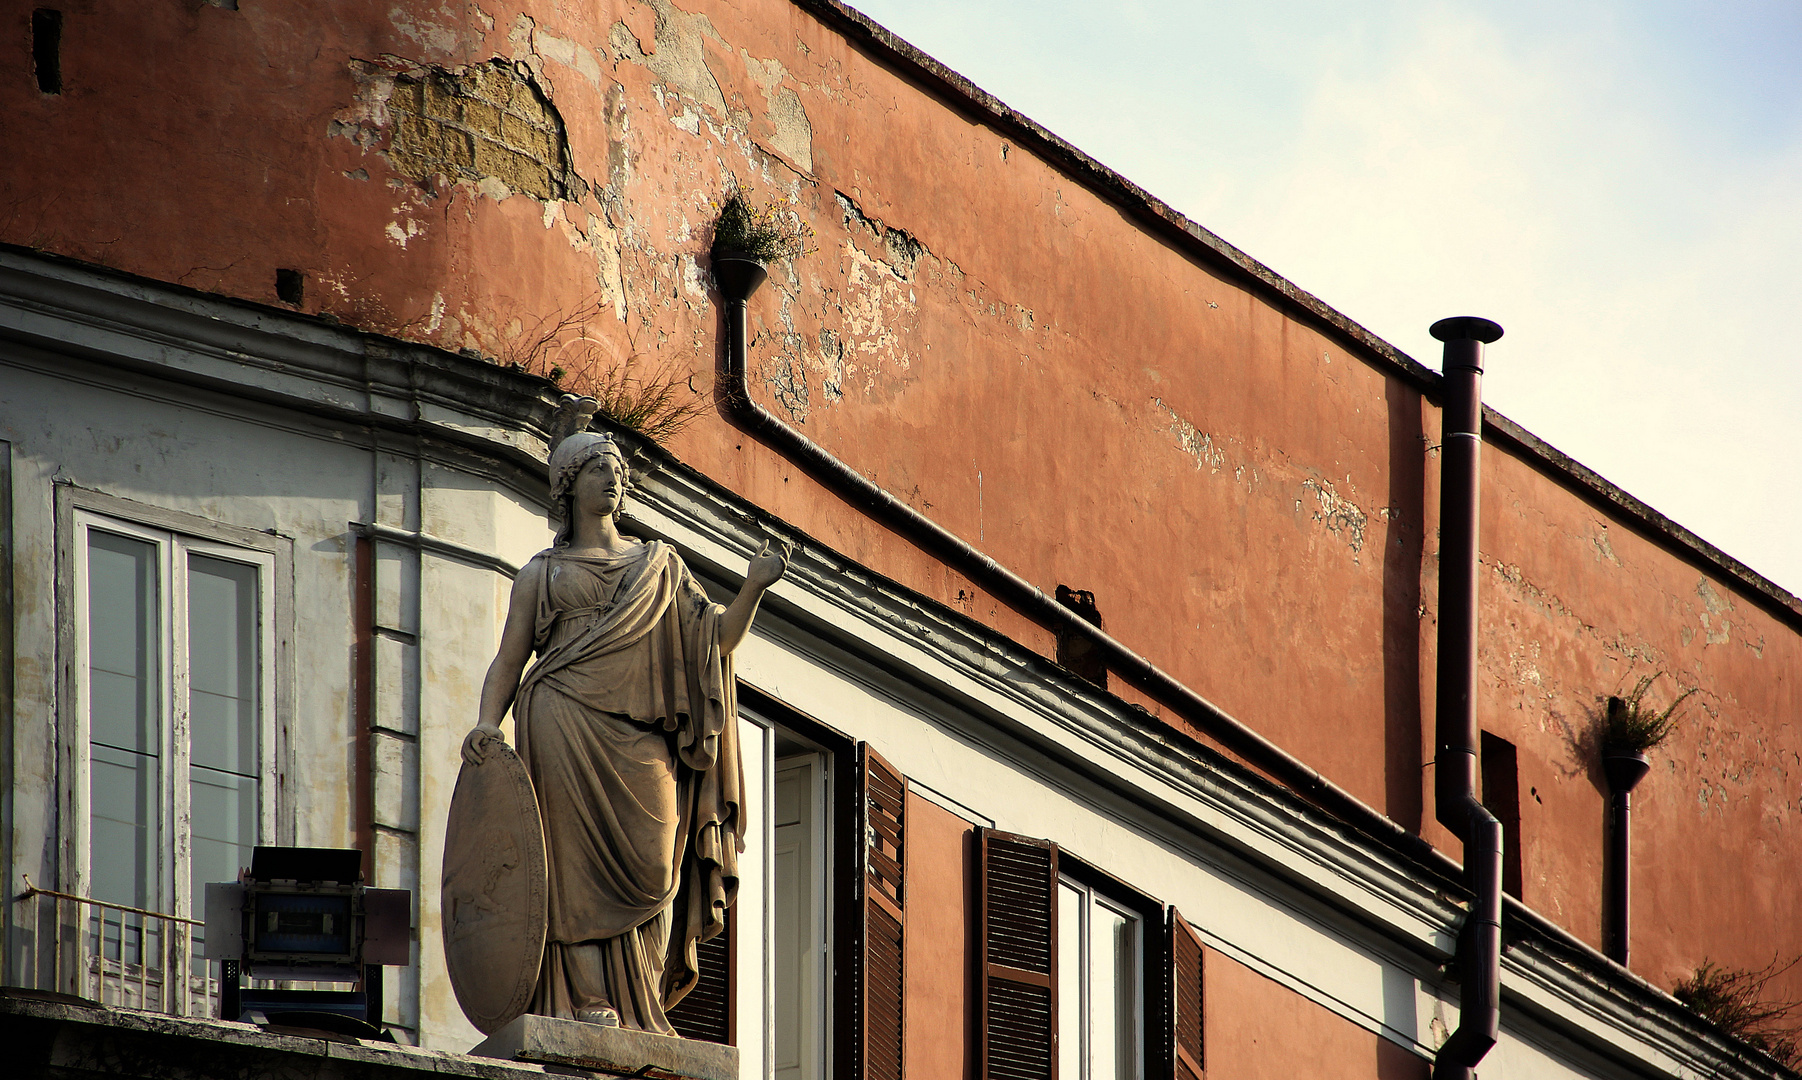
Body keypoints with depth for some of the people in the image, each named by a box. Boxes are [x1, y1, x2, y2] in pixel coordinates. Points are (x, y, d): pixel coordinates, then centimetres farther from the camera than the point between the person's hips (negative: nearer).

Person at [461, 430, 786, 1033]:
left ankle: (640, 1013, -9)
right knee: (583, 857, -16)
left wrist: (754, 588, -3)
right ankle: (592, 1001, -22)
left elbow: (717, 639, 15)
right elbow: (509, 659, 9)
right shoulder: (542, 574, 17)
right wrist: (488, 721, -10)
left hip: (639, 740, 2)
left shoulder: (661, 566, 23)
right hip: (566, 727, -2)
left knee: (648, 868, -8)